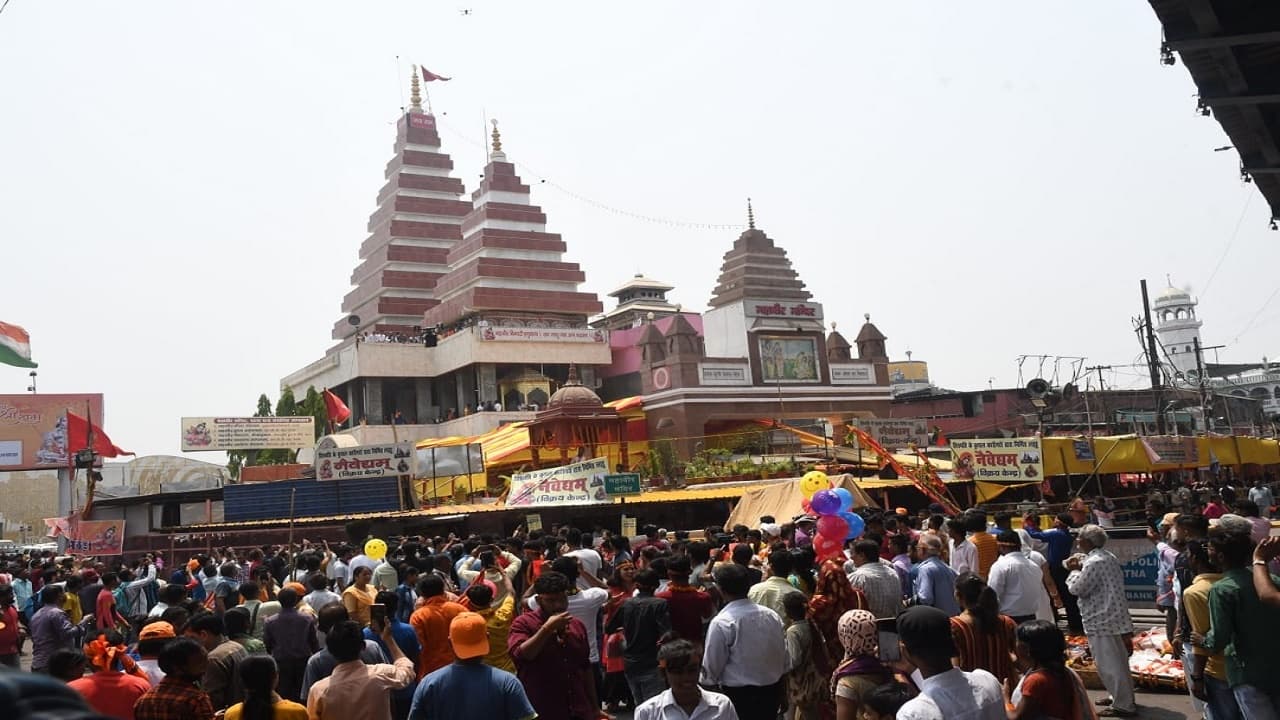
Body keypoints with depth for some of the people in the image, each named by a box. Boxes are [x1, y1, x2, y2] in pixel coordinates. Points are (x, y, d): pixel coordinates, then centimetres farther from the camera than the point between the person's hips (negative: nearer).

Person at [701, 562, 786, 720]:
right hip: (772, 689, 5)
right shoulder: (772, 615, -2)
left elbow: (712, 665, -12)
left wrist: (707, 684, 6)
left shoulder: (722, 622, -18)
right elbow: (783, 656, 5)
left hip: (739, 695, -5)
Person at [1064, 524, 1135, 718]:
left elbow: (1077, 589, -18)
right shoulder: (1109, 557, 11)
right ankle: (1120, 696, 34)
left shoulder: (1093, 562, -22)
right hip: (1113, 617, 10)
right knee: (1116, 661, 21)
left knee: (1109, 664, -2)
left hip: (1102, 622, -10)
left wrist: (1074, 570, -3)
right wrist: (1081, 567, 9)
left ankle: (1123, 705, 4)